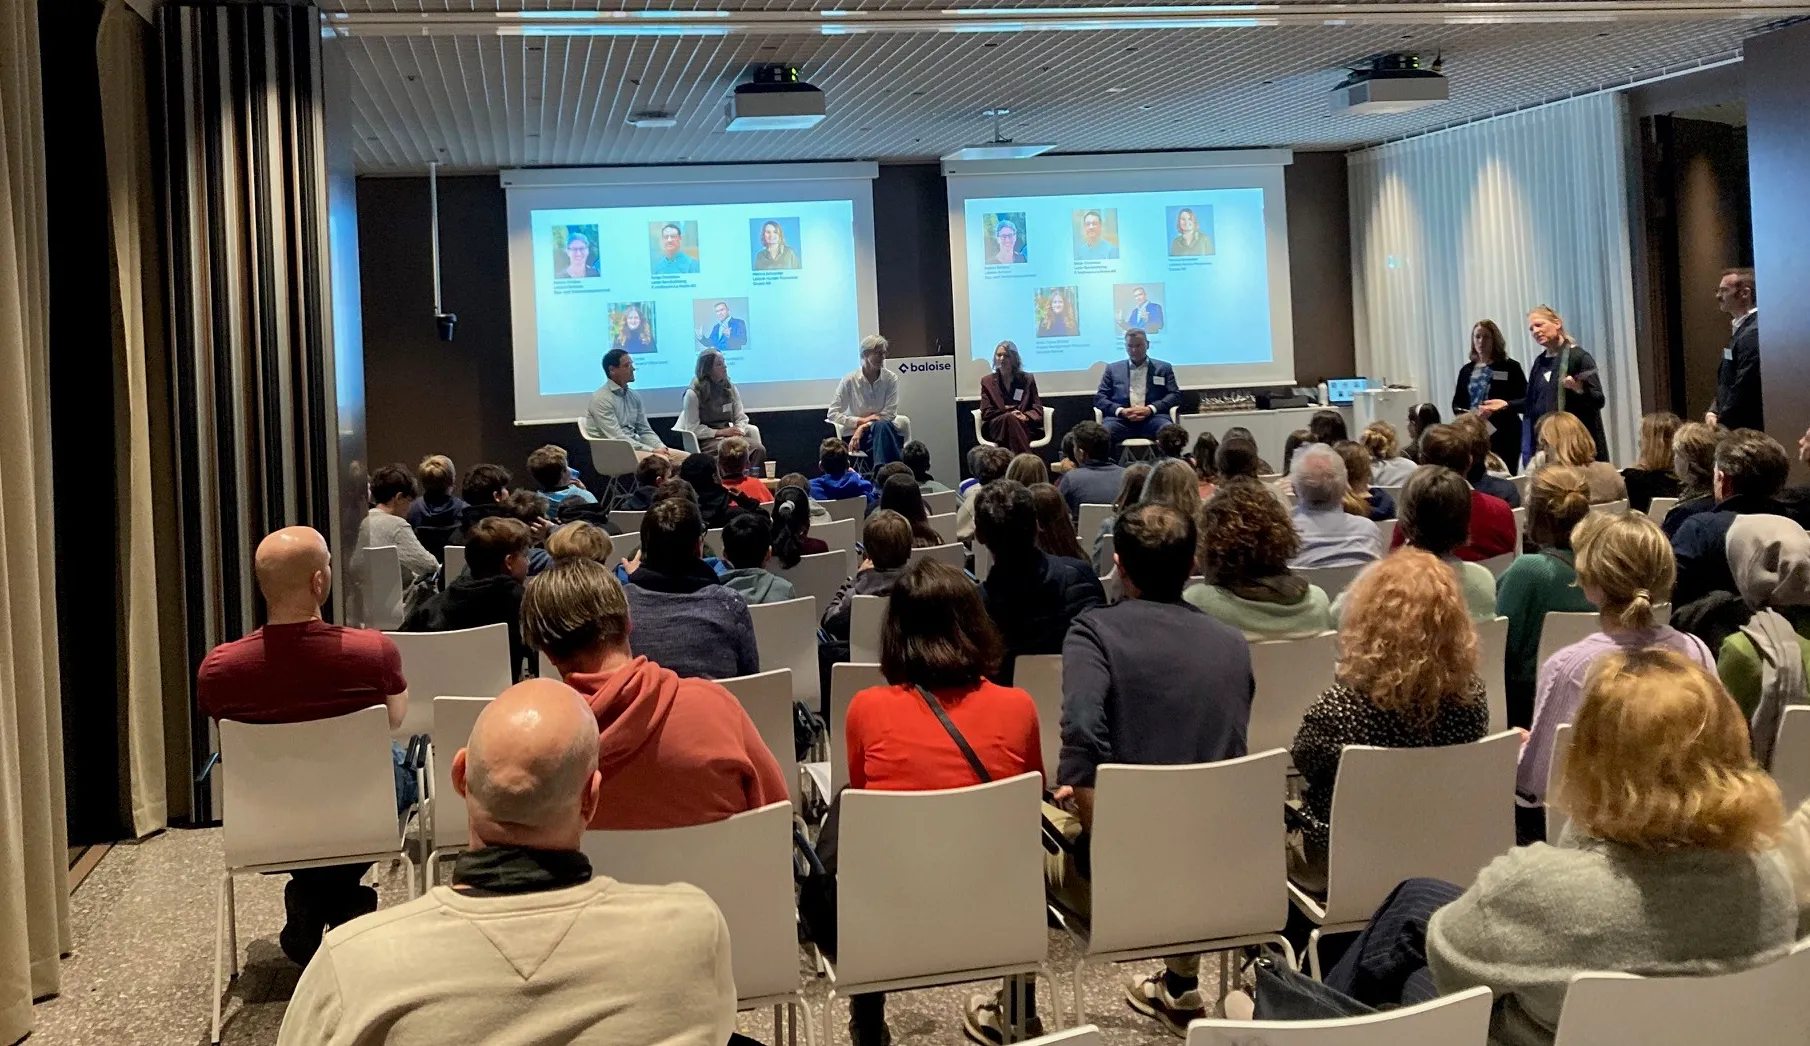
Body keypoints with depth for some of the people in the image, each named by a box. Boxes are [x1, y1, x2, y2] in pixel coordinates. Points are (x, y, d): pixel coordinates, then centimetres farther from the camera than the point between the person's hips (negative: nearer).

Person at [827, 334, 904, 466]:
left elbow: (890, 414, -4)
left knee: (882, 426, -35)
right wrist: (861, 421, -12)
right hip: (856, 432, -1)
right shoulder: (850, 380, -2)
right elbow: (833, 414, -1)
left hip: (886, 431, 1)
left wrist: (863, 427, -15)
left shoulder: (891, 379, 1)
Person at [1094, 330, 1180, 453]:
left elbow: (1175, 395, 9)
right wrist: (1121, 411, -8)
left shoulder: (1163, 368, 19)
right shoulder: (1113, 368, 21)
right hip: (1121, 419, 0)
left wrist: (1151, 409, -10)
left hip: (1152, 417, 0)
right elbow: (1099, 397, 12)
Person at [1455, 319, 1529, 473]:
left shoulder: (1510, 367, 2)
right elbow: (1457, 403, 15)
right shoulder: (1467, 370, 15)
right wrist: (1463, 414, -6)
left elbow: (1526, 401, -3)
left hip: (1503, 435, -3)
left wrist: (1505, 405, -19)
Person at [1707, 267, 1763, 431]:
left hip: (1745, 431, -9)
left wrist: (1721, 425, -11)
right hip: (1732, 427, 9)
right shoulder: (1742, 329, 16)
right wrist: (1713, 413, 4)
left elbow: (1744, 388, -20)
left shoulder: (1753, 333, -17)